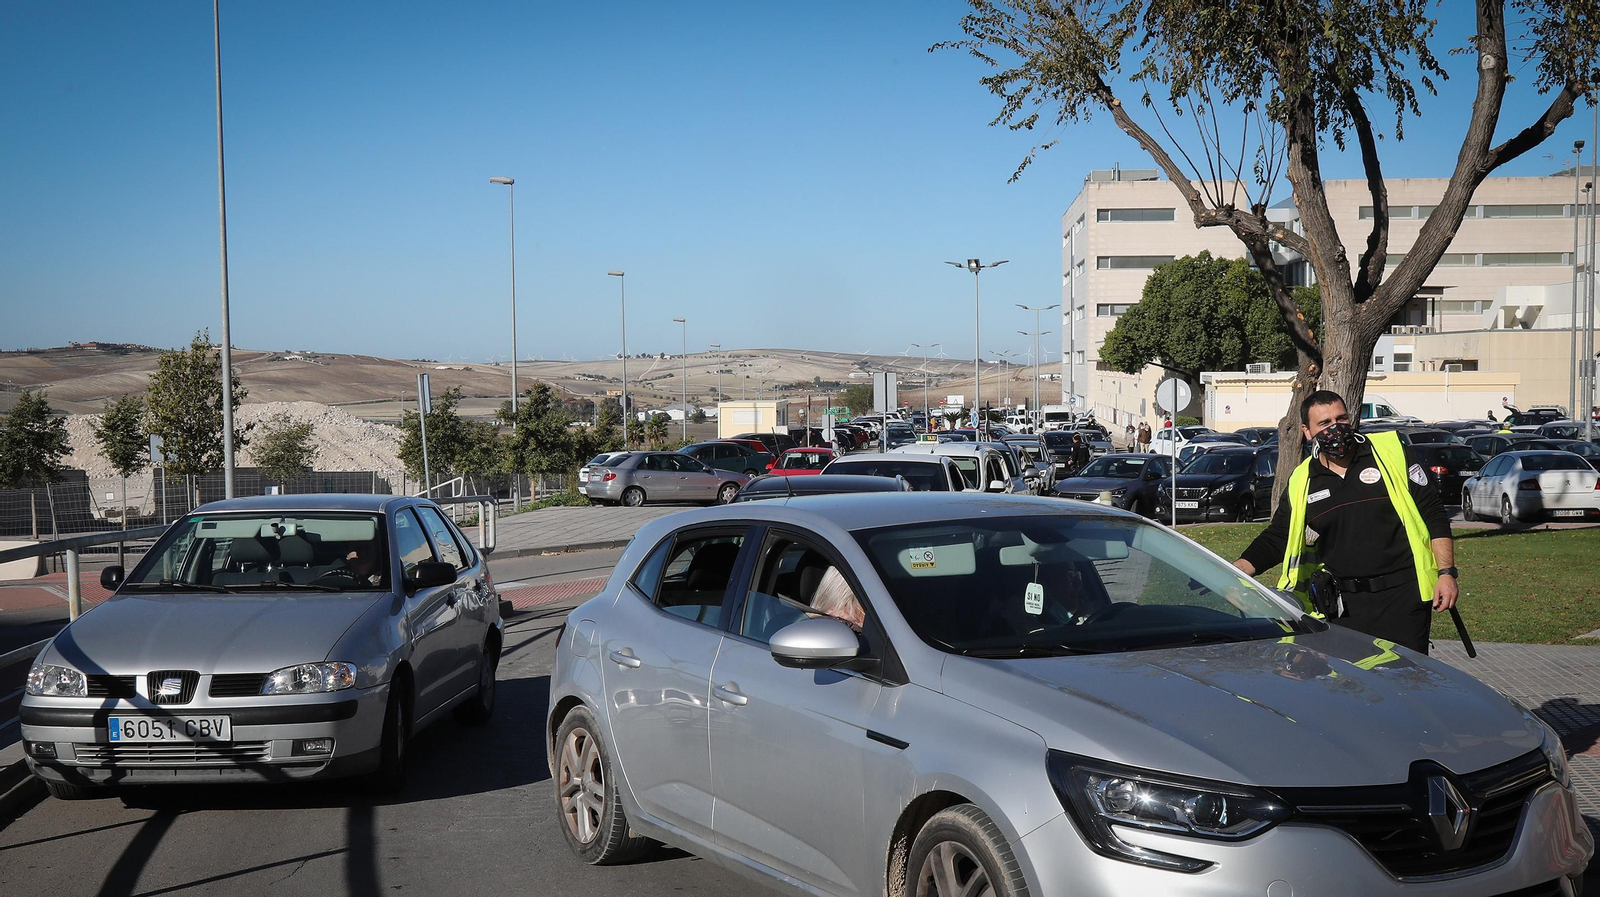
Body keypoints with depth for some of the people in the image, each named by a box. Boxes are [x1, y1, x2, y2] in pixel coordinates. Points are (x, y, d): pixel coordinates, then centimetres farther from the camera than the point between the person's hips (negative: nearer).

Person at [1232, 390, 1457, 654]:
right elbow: (1277, 538, 12)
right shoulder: (1301, 483, 9)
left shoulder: (1391, 453, 0)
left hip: (1402, 595, -3)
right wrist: (1235, 572, -3)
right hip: (1343, 607, 3)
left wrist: (1446, 573, -5)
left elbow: (1434, 515, 2)